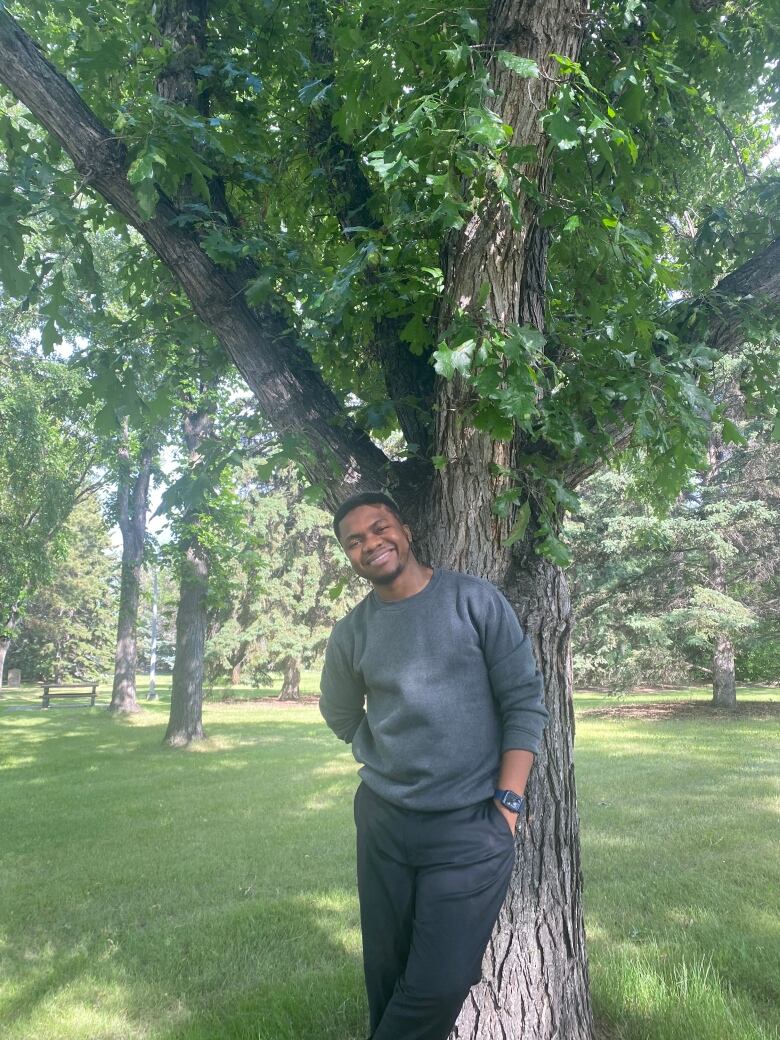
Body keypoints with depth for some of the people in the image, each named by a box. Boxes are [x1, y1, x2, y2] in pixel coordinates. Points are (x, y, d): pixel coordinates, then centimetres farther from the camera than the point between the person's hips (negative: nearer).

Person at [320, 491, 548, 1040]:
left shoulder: (474, 599, -6)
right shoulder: (351, 633, 4)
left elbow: (524, 702, -7)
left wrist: (507, 804, -11)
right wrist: (386, 767, 10)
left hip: (471, 828, -3)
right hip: (383, 823, 4)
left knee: (437, 987, -5)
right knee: (387, 977, 14)